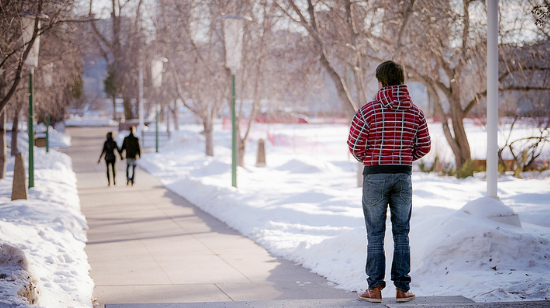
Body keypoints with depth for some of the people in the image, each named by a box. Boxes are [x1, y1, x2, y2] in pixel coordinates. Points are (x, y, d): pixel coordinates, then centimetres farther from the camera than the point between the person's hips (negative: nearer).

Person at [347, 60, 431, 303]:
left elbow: (355, 147, -8)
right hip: (403, 175, 3)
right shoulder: (415, 113, 2)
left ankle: (375, 289, 5)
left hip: (375, 175, -3)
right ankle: (402, 288, 10)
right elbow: (424, 147, 6)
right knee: (401, 233, 10)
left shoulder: (368, 111, -10)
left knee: (375, 234, 4)